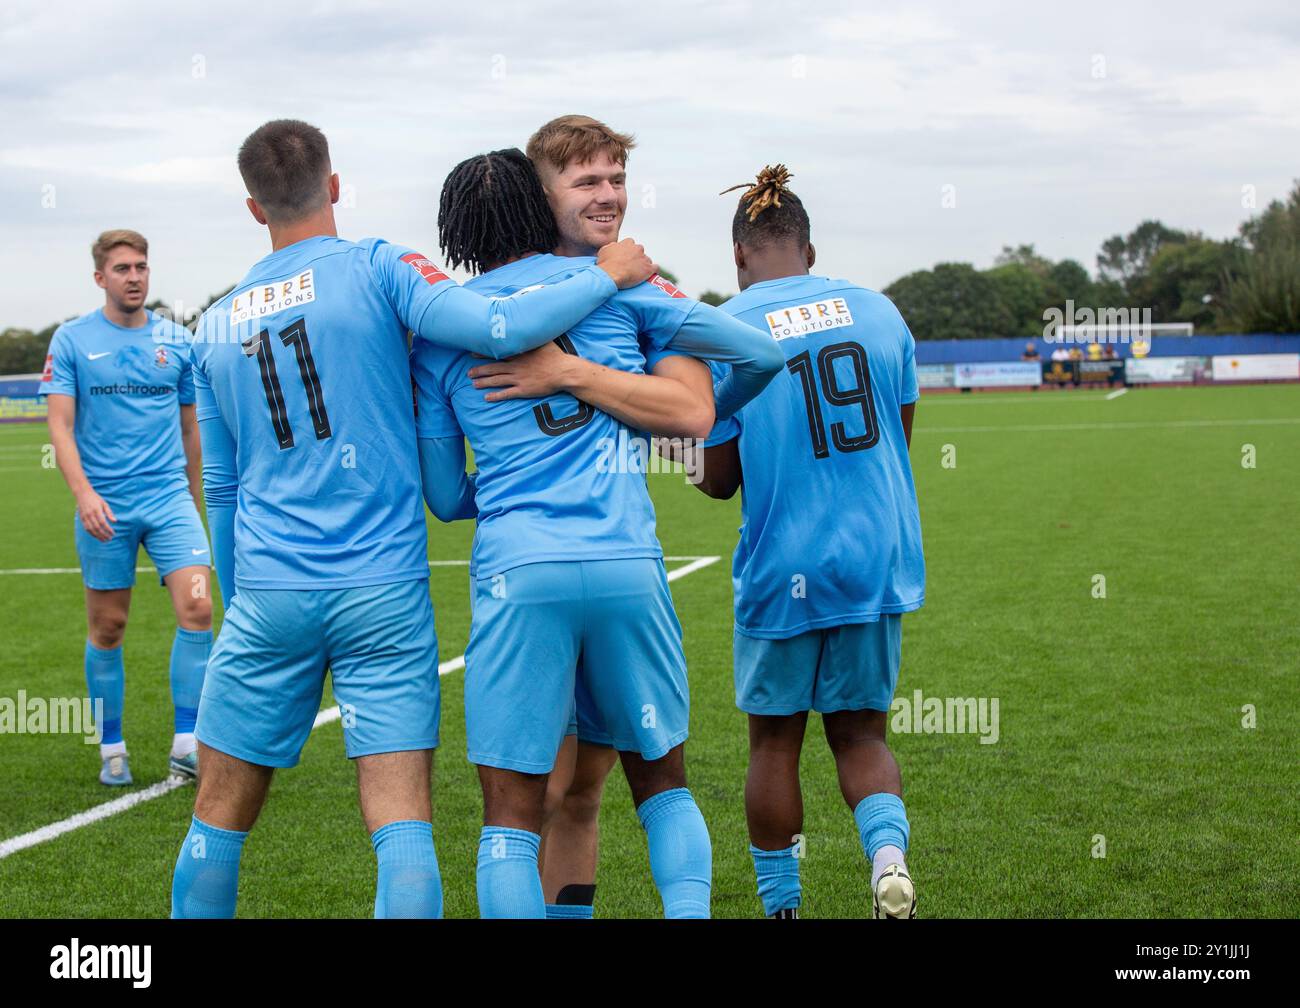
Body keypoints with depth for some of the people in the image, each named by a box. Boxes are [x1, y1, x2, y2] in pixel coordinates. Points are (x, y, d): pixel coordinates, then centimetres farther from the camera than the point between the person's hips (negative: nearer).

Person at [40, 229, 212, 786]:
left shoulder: (177, 341, 7)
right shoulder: (72, 340, 0)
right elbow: (60, 425, -5)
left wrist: (194, 501, 20)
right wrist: (83, 492, -19)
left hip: (169, 496, 2)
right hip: (104, 505, -1)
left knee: (197, 607, -14)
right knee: (107, 629, 6)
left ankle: (186, 745, -8)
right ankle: (112, 750, 20)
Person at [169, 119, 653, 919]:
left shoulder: (217, 326, 12)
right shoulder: (375, 268, -2)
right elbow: (497, 329, -16)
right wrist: (608, 276, -3)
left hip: (268, 593, 3)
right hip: (383, 593, -3)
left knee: (220, 817, 13)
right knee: (402, 822, -3)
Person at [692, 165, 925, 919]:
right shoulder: (877, 310, 3)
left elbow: (720, 478, -4)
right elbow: (902, 434, 12)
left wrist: (702, 468, 18)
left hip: (784, 569, -3)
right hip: (881, 560, 3)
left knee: (775, 740, 13)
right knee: (860, 731, 14)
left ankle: (782, 906, 20)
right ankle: (888, 850, -12)